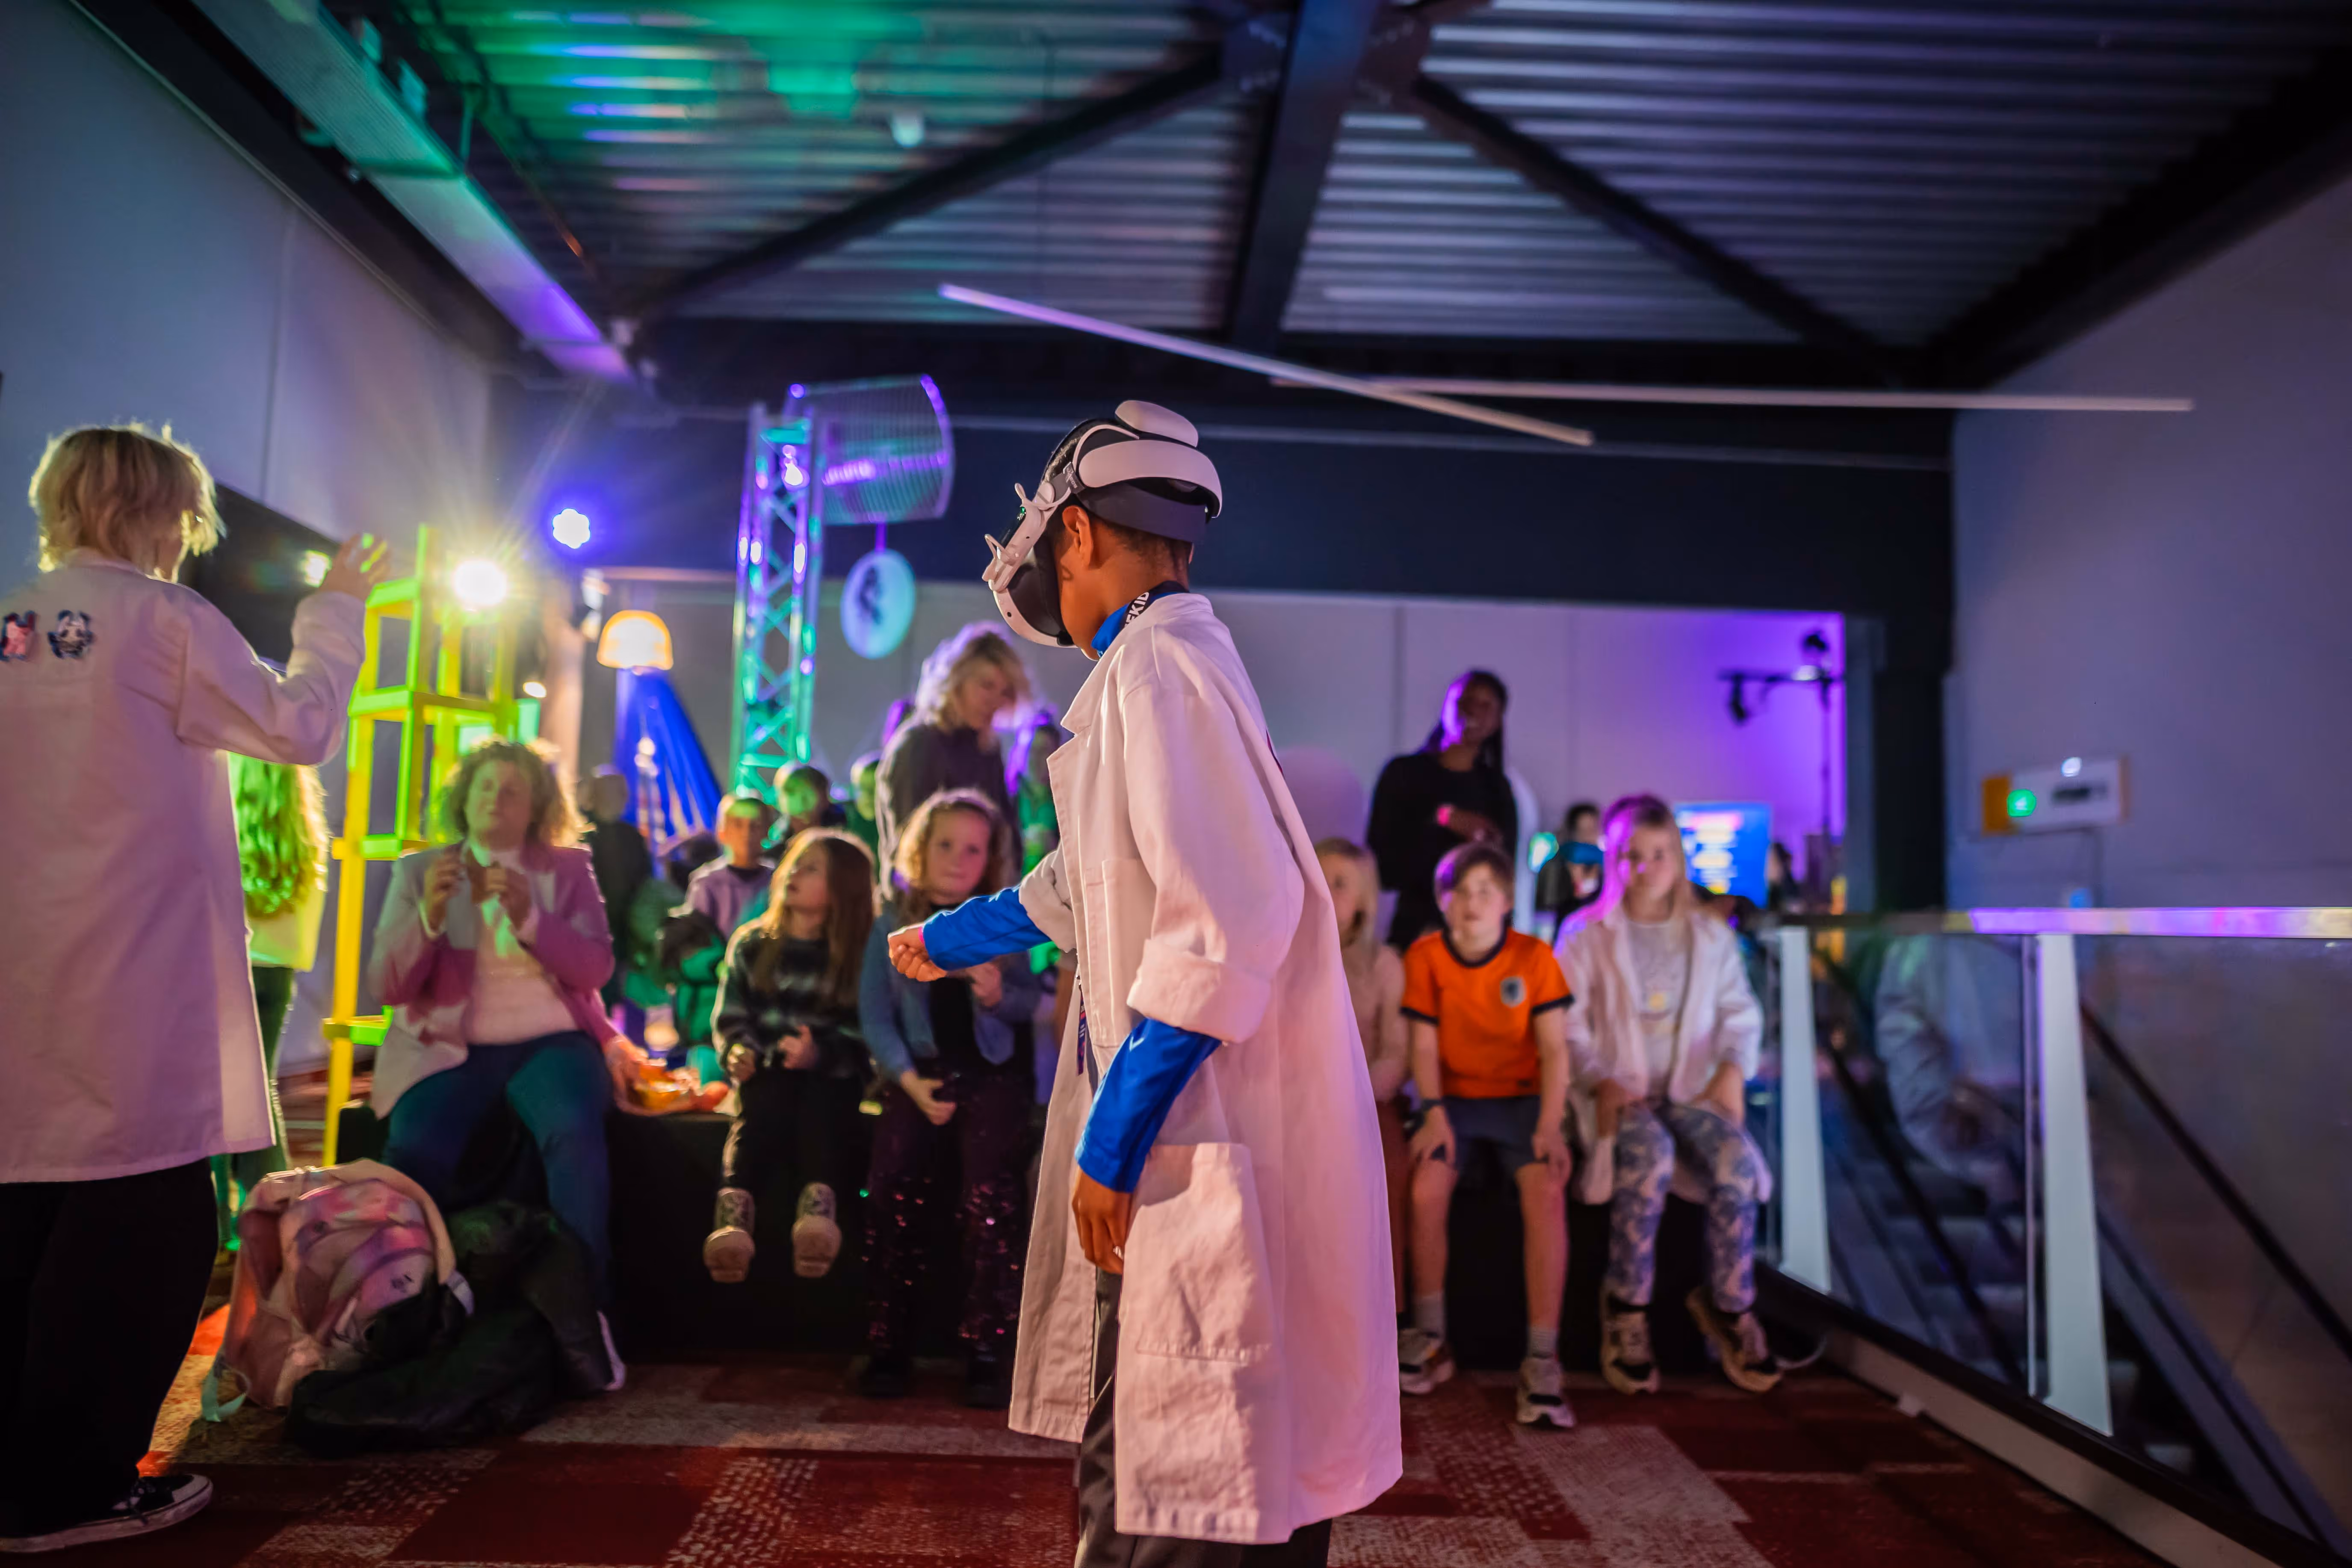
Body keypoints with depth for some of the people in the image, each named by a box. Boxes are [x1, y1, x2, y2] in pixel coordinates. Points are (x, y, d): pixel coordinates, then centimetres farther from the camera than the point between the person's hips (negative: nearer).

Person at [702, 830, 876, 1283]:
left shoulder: (861, 952, 8)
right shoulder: (750, 943, 16)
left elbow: (862, 1030, -1)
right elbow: (730, 1015, 11)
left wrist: (820, 1052, -21)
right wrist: (738, 1051, -11)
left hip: (830, 1071, -1)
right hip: (768, 1068, 1)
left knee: (819, 1105, -36)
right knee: (765, 1106, -34)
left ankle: (819, 1210, -61)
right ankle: (732, 1219, -58)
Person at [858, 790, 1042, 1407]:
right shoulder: (895, 921, 7)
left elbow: (1035, 1001, 5)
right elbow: (874, 1012, 3)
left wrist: (999, 996, -17)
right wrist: (910, 1080, -10)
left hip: (994, 1071, -1)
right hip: (921, 1072, 1)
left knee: (991, 1194, -20)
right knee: (892, 1189, -17)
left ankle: (987, 1355, -10)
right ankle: (888, 1348, -3)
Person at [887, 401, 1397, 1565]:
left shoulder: (1159, 662, -14)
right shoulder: (1159, 667, 18)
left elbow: (1232, 915, -26)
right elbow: (1083, 882, 32)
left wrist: (1113, 1141, -20)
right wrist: (949, 940, 47)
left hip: (1206, 1155, -10)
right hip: (1188, 1137, 10)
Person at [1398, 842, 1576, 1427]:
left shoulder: (1534, 956, -5)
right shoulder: (1425, 956, -3)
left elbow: (1554, 1049, -7)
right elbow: (1424, 1045, -3)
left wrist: (1551, 1124, -19)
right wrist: (1434, 1112, -17)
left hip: (1521, 1098, 0)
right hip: (1454, 1098, 1)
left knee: (1547, 1193, -29)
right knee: (1427, 1188, -27)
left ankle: (1542, 1360, -23)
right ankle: (1430, 1337, -6)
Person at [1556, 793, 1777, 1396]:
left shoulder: (1711, 935, 17)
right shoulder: (1585, 935, 8)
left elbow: (1740, 1012, 11)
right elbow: (1568, 1025, 1)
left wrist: (1733, 1069, -8)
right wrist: (1601, 1081, -14)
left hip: (1695, 1089, 3)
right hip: (1623, 1091, -2)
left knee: (1738, 1162, -28)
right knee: (1652, 1157, -35)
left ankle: (1729, 1305, -7)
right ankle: (1627, 1307, -18)